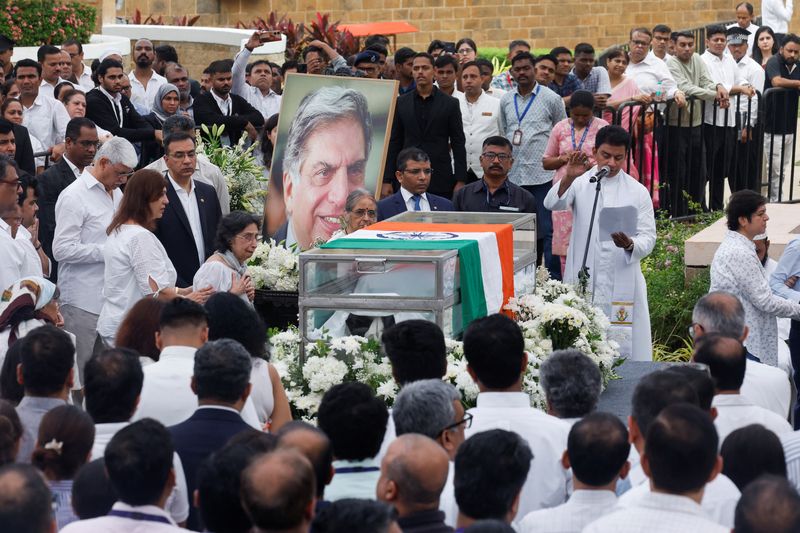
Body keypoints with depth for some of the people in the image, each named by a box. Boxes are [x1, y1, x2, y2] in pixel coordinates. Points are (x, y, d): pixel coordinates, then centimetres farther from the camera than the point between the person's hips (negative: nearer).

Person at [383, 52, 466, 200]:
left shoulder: (450, 104, 3)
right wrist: (387, 181, 2)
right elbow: (394, 143, 8)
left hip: (441, 181, -1)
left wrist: (460, 181, -4)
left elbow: (458, 144, 3)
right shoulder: (401, 103, 8)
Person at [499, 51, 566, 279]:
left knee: (547, 229, -6)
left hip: (543, 173, -4)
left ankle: (553, 279, -3)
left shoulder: (550, 98, 1)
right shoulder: (506, 100, 12)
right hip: (514, 174, 4)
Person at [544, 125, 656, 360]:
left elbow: (648, 237, 4)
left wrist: (630, 245, -19)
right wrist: (568, 178, -32)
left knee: (623, 348, -2)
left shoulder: (638, 191, 6)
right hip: (583, 280, 0)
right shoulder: (580, 183, 5)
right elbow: (552, 204, -13)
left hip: (622, 284, 0)